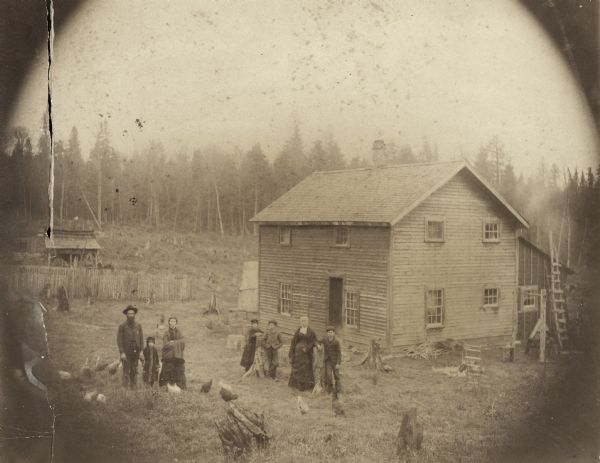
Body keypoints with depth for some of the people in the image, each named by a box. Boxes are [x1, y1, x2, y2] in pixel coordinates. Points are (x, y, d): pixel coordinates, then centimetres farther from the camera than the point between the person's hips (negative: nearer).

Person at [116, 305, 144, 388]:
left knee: (134, 372, 6)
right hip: (126, 352, -3)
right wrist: (122, 353, -13)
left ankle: (133, 387, 12)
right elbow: (119, 340, -6)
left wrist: (141, 352, 2)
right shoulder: (122, 326, -3)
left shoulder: (138, 326, 6)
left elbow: (141, 339, 8)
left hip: (135, 352, 3)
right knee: (126, 371, -5)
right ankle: (125, 388, -3)